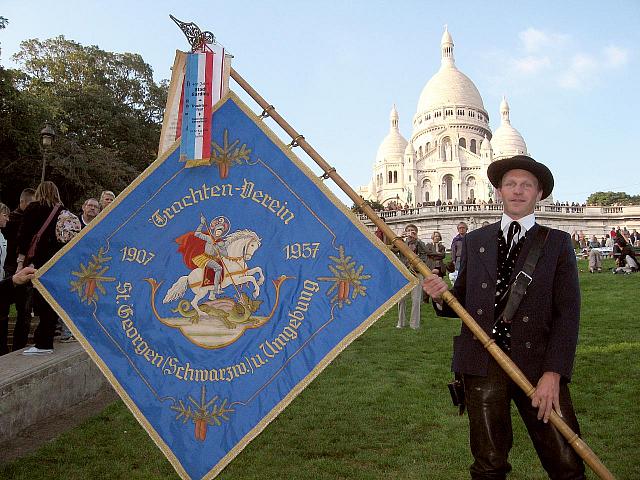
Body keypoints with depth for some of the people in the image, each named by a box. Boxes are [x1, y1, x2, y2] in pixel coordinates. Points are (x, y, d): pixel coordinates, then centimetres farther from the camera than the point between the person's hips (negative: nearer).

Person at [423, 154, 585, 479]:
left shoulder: (557, 243, 6)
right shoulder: (474, 242, 12)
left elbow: (568, 312, -2)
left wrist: (553, 373, -12)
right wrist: (442, 296, -9)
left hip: (538, 366, -1)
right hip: (482, 364, 1)